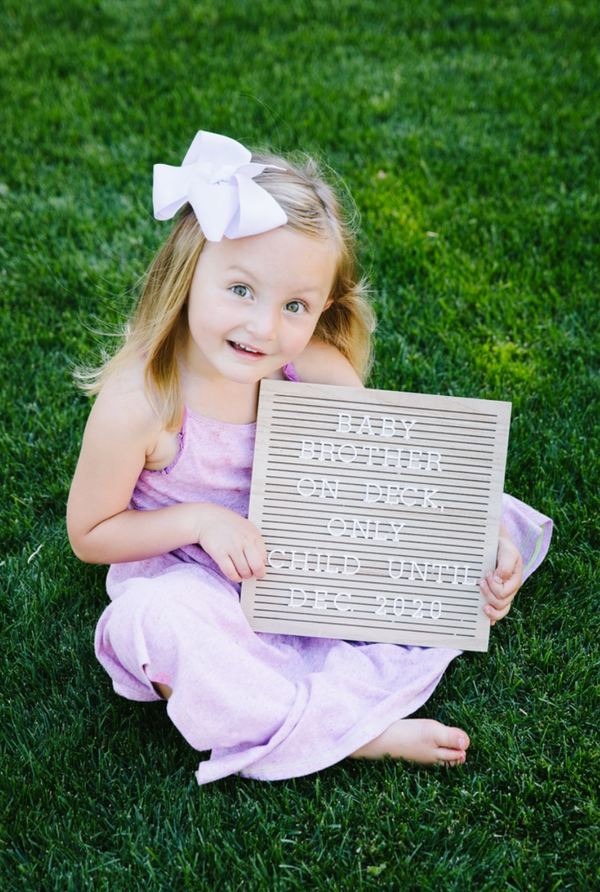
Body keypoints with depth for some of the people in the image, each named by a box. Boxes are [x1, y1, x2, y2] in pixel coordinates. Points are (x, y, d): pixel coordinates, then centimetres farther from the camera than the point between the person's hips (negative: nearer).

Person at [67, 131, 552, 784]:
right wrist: (199, 518, -28)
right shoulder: (137, 403, -27)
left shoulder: (318, 371, -18)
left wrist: (486, 536, -25)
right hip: (188, 577, -3)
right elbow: (89, 534, -14)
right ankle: (349, 730, -25)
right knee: (156, 621, -38)